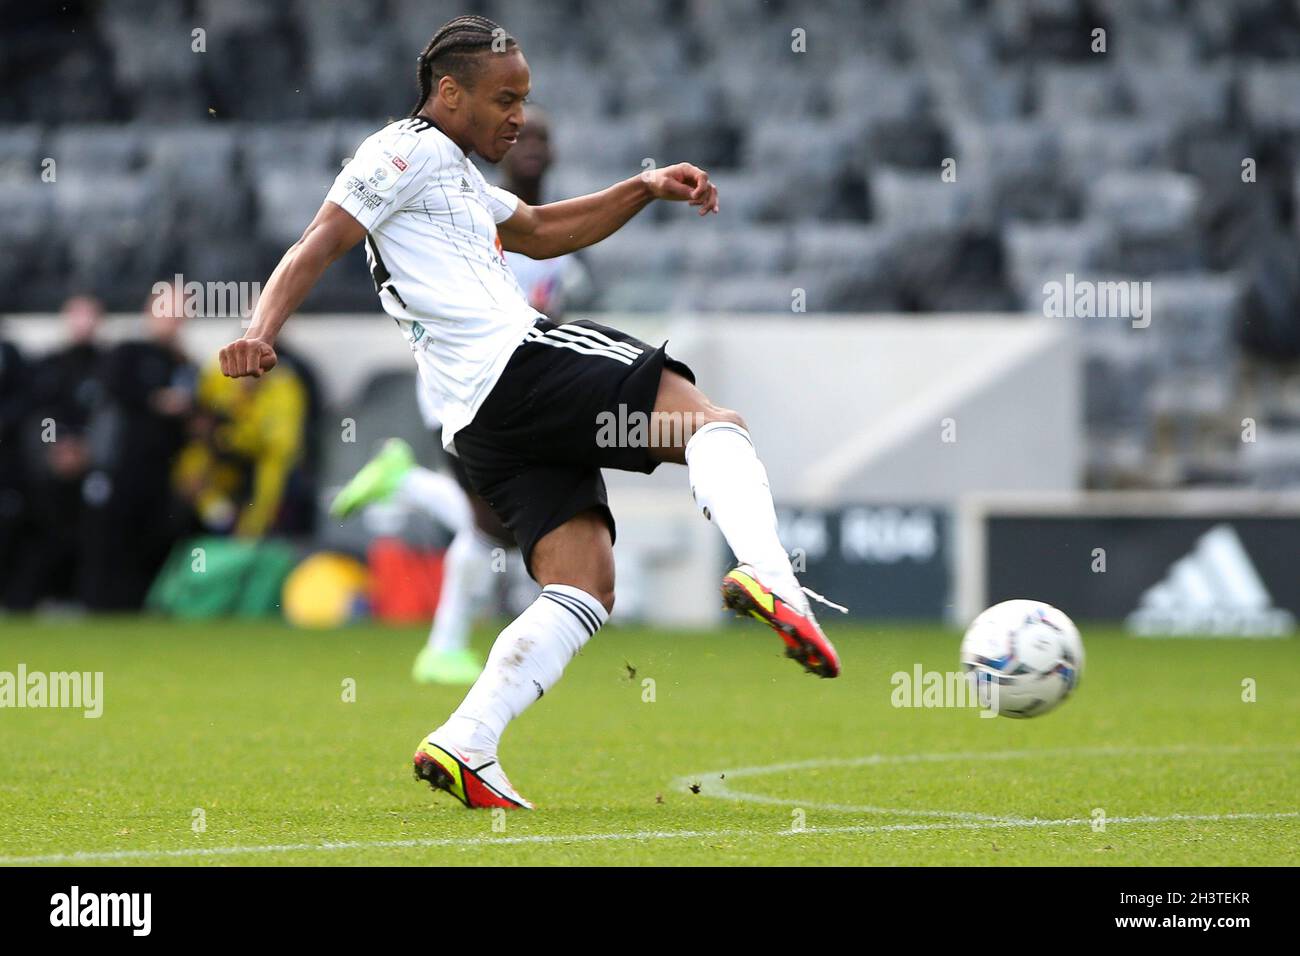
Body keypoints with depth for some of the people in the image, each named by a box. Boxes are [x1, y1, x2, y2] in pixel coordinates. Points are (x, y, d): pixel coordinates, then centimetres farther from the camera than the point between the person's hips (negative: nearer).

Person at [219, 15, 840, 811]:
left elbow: (540, 232, 42)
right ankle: (771, 580, -42)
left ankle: (464, 750, -9)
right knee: (712, 423, -16)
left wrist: (646, 189, 30)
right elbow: (321, 245, -8)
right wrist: (263, 332, -23)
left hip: (484, 424, 10)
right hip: (517, 363, -10)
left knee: (585, 590, 2)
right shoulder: (410, 151, 1)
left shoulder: (457, 175, 32)